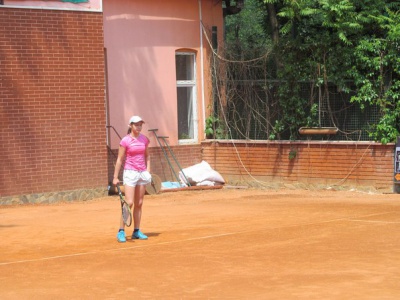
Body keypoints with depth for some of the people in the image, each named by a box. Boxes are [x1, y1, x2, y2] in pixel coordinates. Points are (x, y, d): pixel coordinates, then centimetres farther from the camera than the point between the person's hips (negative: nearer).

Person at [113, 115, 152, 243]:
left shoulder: (144, 139, 8)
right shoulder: (125, 140, -6)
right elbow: (119, 159, -4)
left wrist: (148, 170, 5)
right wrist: (115, 177, -6)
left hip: (142, 173, 5)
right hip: (130, 173, -5)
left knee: (139, 203, 7)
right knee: (129, 203, -12)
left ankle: (136, 231, 12)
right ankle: (121, 231, -6)